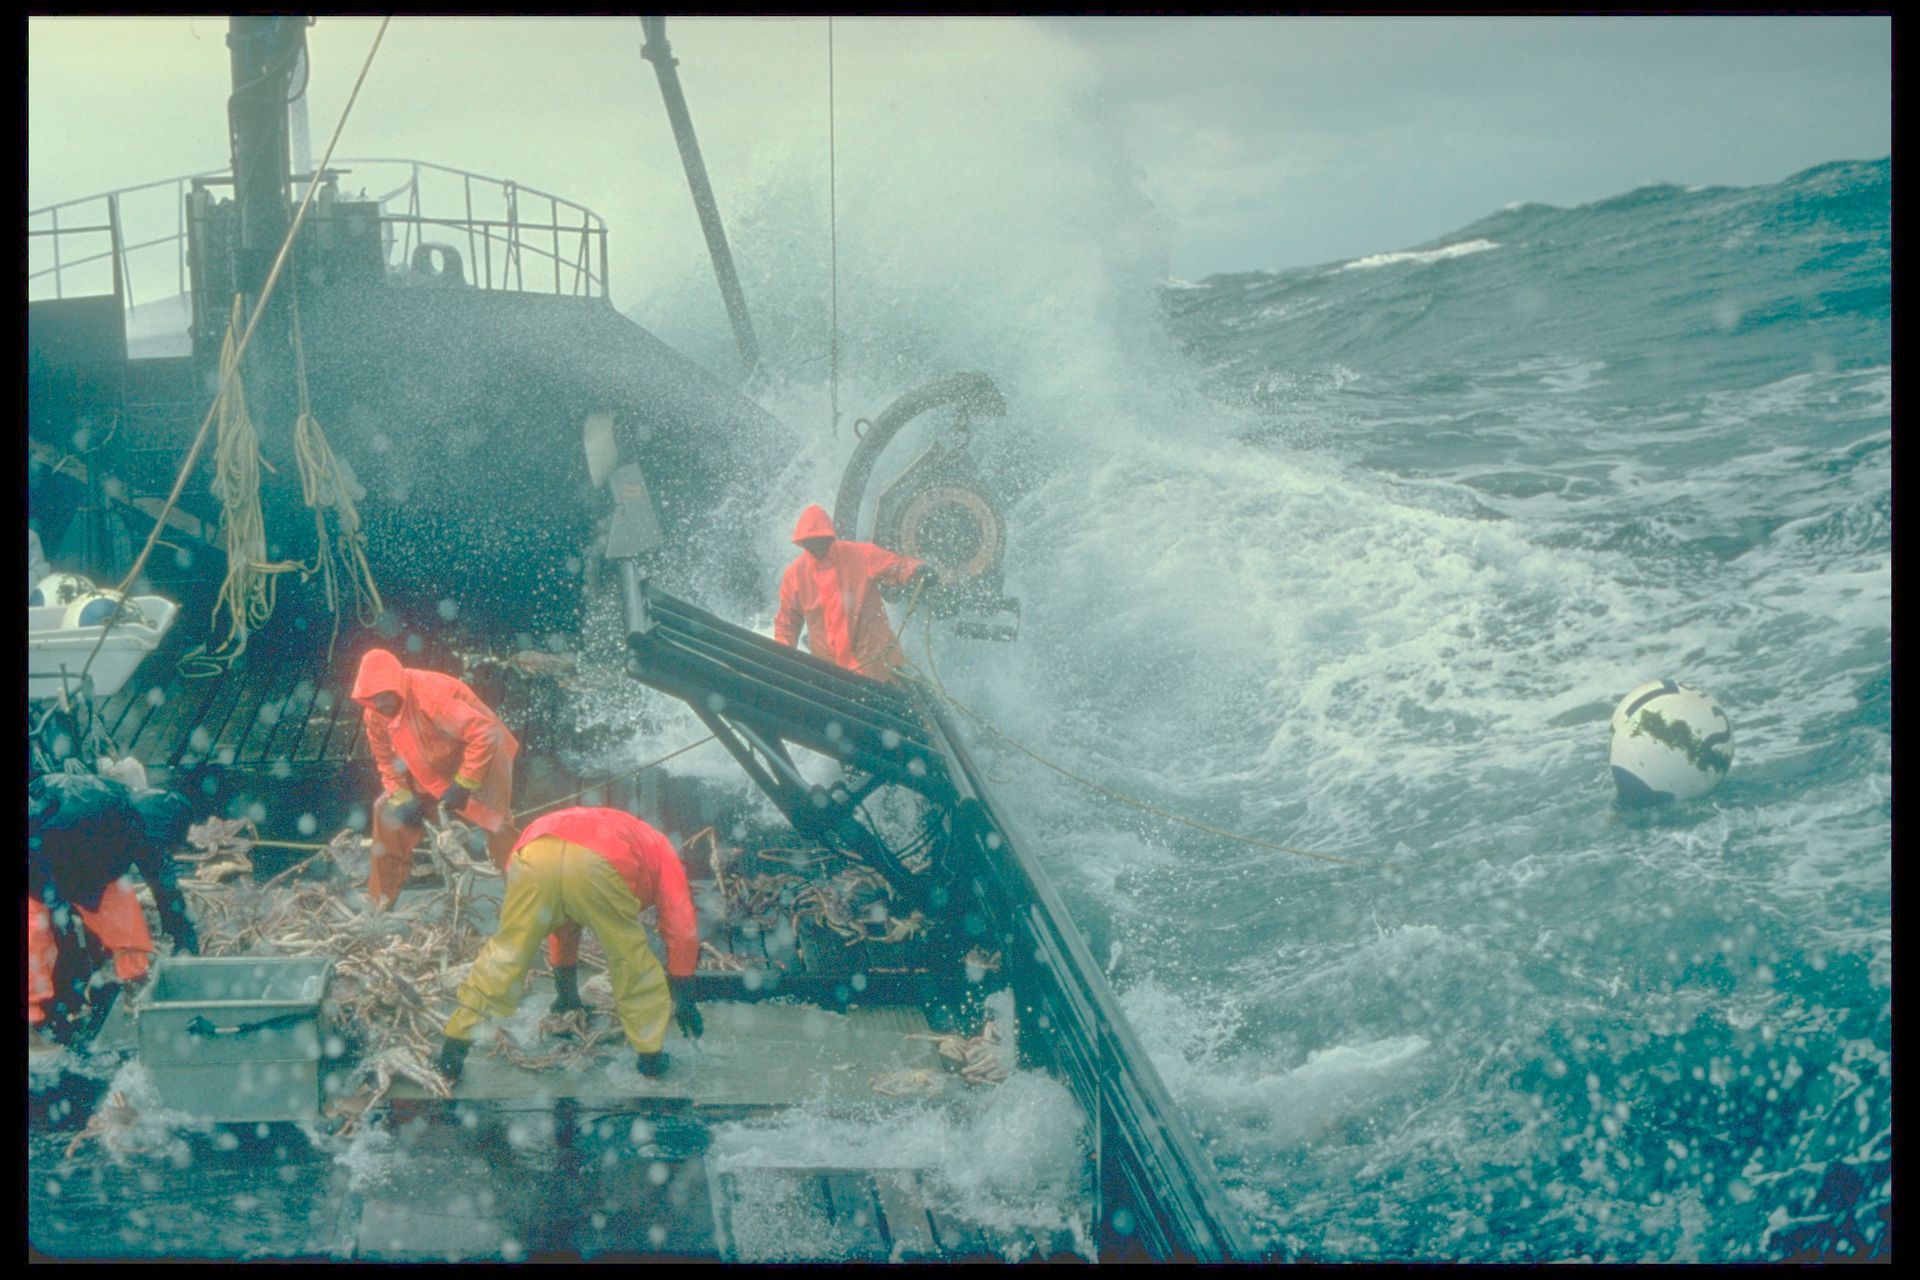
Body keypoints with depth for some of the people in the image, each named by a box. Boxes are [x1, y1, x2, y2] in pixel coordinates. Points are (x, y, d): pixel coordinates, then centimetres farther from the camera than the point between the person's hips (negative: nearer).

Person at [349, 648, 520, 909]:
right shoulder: (375, 715, -10)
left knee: (494, 823, -19)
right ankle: (380, 901, 10)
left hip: (478, 757, -7)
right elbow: (387, 760, 4)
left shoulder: (431, 694, -34)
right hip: (431, 768, 7)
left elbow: (484, 734, -35)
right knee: (388, 811, 0)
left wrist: (463, 785, -31)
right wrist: (402, 798, -12)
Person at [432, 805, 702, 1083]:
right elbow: (680, 930, 31)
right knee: (630, 955, 16)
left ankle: (454, 1045, 17)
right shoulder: (661, 854, 36)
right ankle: (650, 1053, 22)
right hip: (595, 864, -4)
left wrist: (566, 994, 63)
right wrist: (684, 999, 38)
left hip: (532, 855, 4)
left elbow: (562, 930, 54)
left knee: (504, 954, 17)